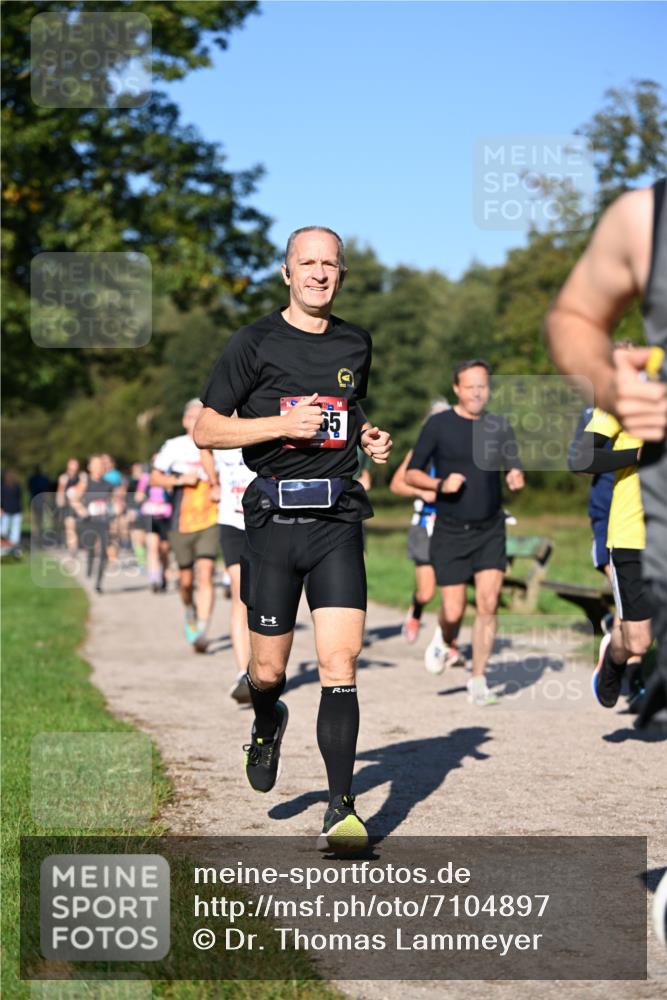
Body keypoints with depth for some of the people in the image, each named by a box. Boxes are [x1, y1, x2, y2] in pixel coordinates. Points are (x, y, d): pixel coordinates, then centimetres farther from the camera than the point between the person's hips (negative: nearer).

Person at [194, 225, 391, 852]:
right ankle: (267, 725, 42)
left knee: (339, 664, -10)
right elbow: (205, 429, -1)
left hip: (337, 518, 2)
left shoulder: (355, 345, 13)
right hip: (273, 516, -2)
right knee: (269, 670, 5)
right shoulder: (255, 343, 0)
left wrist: (370, 440, 9)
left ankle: (341, 811, -6)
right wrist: (283, 424, -13)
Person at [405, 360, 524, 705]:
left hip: (490, 530, 2)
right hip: (450, 532, -2)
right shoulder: (438, 425, -3)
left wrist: (516, 478, -15)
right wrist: (440, 484, -19)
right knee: (453, 611, -3)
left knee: (488, 604, -10)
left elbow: (515, 469, 10)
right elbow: (411, 474, -1)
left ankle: (477, 679, 3)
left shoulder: (499, 426, 5)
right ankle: (444, 641, 33)